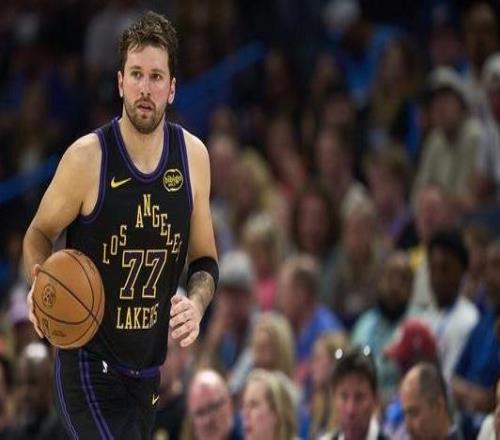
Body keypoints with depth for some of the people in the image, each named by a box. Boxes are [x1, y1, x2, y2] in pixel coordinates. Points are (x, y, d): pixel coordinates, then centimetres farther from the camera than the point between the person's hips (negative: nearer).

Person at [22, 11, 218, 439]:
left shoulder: (193, 156, 0)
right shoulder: (87, 157, -13)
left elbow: (205, 261, 11)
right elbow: (39, 234, 2)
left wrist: (196, 302, -10)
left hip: (149, 367, 6)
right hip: (89, 365, -6)